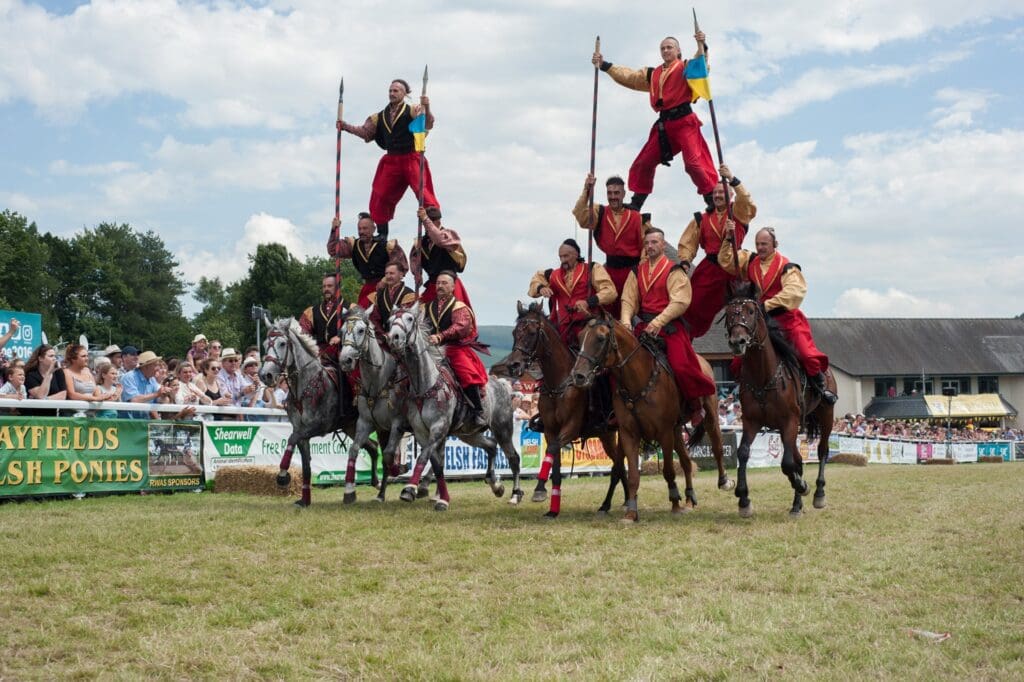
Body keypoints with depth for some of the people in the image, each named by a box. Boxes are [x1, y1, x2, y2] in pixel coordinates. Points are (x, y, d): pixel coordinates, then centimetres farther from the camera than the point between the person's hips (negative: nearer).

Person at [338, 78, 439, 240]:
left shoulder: (413, 111, -2)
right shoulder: (380, 117, 13)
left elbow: (428, 123, -17)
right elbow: (365, 132, 13)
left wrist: (426, 108, -37)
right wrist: (345, 126, 2)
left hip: (412, 159, -5)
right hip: (391, 161, 5)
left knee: (424, 193, -16)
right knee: (379, 198, 6)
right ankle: (382, 235, 16)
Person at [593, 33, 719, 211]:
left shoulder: (686, 67, 2)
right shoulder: (652, 74, 20)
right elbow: (627, 76, 23)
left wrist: (700, 45, -37)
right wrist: (604, 65, 17)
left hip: (684, 121, -7)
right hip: (663, 124, 7)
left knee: (694, 162, -19)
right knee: (643, 163, 10)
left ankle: (712, 201, -13)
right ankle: (635, 204, 22)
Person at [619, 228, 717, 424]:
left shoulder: (674, 271, -3)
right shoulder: (637, 272, 14)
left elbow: (679, 302, -13)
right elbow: (628, 299, 7)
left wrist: (658, 322, -22)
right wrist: (626, 320, -12)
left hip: (669, 326, -5)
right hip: (643, 326, 5)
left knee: (681, 365, -20)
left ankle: (694, 405, 4)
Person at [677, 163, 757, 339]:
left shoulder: (738, 212, 3)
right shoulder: (702, 219, 10)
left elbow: (745, 199, -20)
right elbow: (688, 243, 12)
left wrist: (732, 179, -30)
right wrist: (685, 261, -5)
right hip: (709, 269, 2)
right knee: (693, 307, 3)